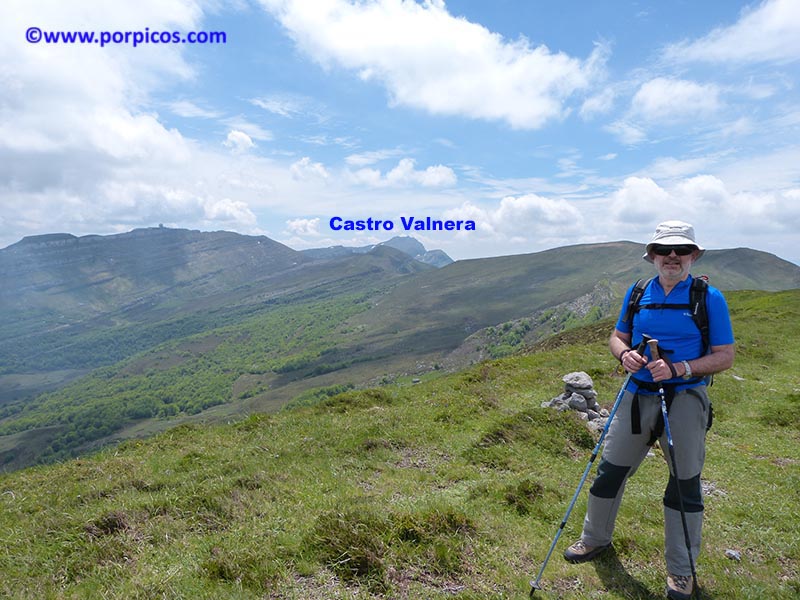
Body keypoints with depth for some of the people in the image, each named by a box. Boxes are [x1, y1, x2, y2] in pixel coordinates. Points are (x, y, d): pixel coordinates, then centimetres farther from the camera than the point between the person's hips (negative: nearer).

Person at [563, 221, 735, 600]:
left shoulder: (709, 298, -5)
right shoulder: (637, 293, 5)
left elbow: (725, 356, -6)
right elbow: (617, 337, 13)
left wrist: (678, 368, -21)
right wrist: (624, 354, -10)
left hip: (685, 399, -3)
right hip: (637, 395, 3)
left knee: (685, 483, 7)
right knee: (611, 469, 10)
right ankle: (595, 539, 32)